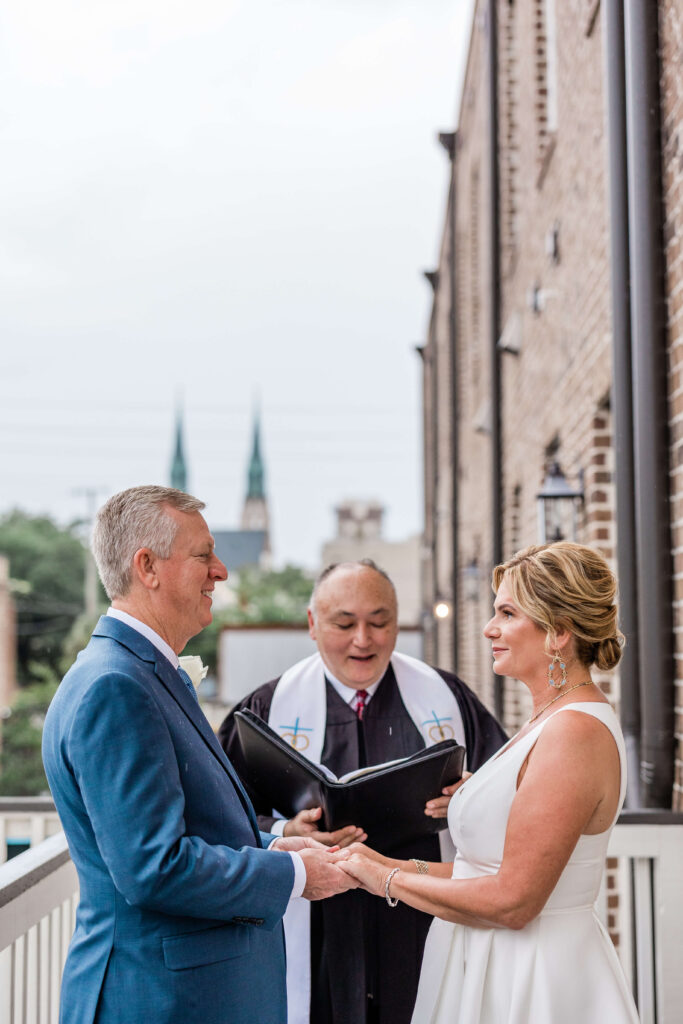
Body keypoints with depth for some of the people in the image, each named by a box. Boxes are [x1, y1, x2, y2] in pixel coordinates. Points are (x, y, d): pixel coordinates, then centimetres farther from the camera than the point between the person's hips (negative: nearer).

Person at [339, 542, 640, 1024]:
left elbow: (512, 901, -23)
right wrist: (403, 867, 6)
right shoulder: (551, 721, 10)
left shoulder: (573, 733, -21)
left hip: (529, 982, -9)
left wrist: (390, 881, -13)